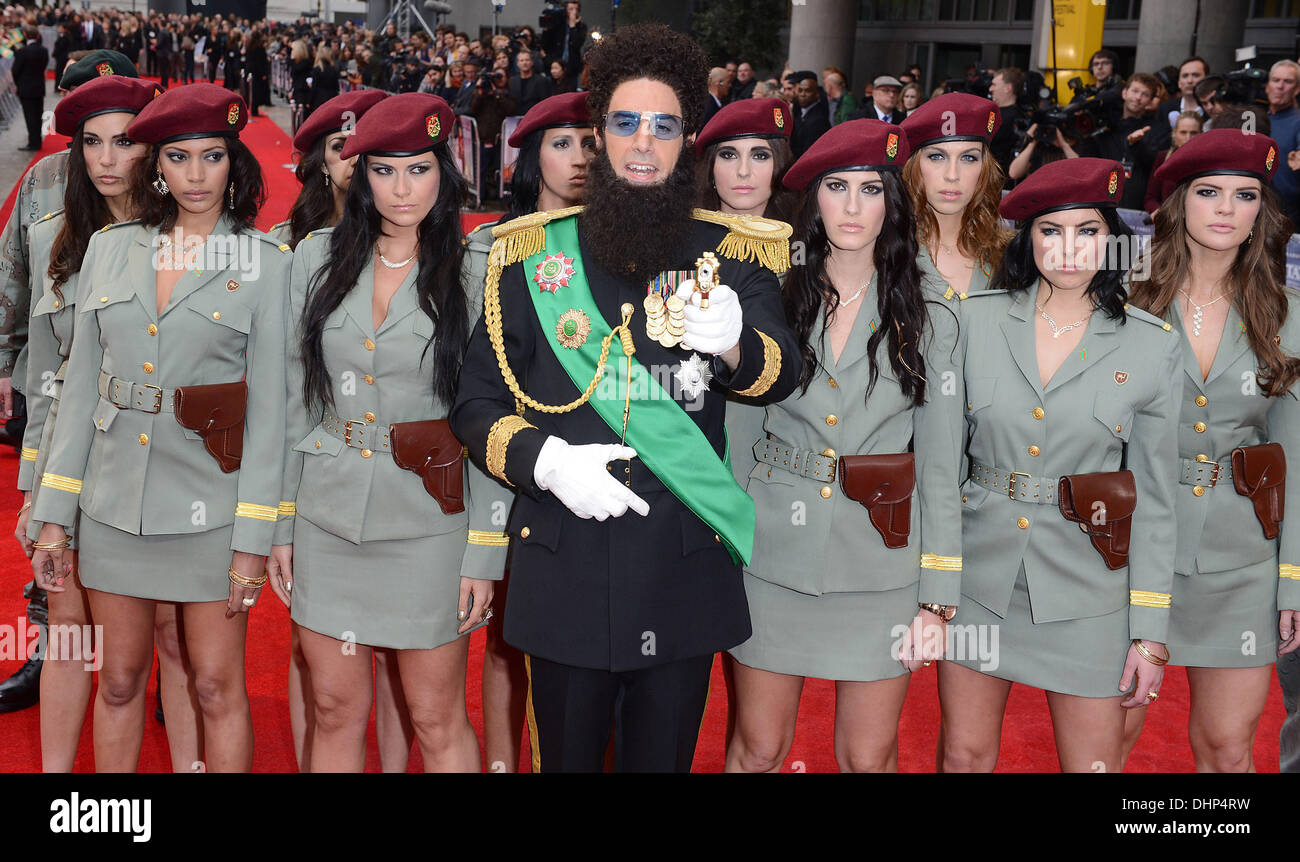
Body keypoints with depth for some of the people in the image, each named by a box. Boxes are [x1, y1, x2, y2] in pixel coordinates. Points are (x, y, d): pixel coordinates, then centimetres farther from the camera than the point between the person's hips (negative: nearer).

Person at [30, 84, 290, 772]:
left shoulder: (267, 263, -4)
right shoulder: (109, 249, 6)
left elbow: (269, 406, -5)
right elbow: (80, 382, 8)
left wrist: (252, 539, -10)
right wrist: (55, 516, 5)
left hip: (209, 506, -3)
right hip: (114, 502, 3)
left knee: (217, 688, 4)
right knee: (119, 682, 13)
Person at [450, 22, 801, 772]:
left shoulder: (729, 254, 3)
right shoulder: (535, 256, 3)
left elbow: (783, 374, -13)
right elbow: (476, 404, 3)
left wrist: (733, 341, -36)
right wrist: (545, 460, -16)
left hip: (687, 571, 0)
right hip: (566, 569, 0)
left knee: (663, 757, 13)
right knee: (567, 758, 13)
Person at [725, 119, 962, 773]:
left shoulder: (927, 313, 0)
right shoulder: (774, 295, 2)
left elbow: (939, 463, 0)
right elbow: (735, 430, 4)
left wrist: (937, 598, -4)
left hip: (879, 566, 0)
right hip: (772, 553, 1)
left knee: (869, 758, 9)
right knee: (758, 750, 10)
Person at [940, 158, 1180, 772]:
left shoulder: (1153, 346, -3)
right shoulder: (975, 319, -1)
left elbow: (1156, 498, 0)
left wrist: (1150, 631, -2)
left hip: (1087, 581, -1)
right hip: (979, 573, 1)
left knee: (1094, 764, 6)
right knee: (963, 755, 11)